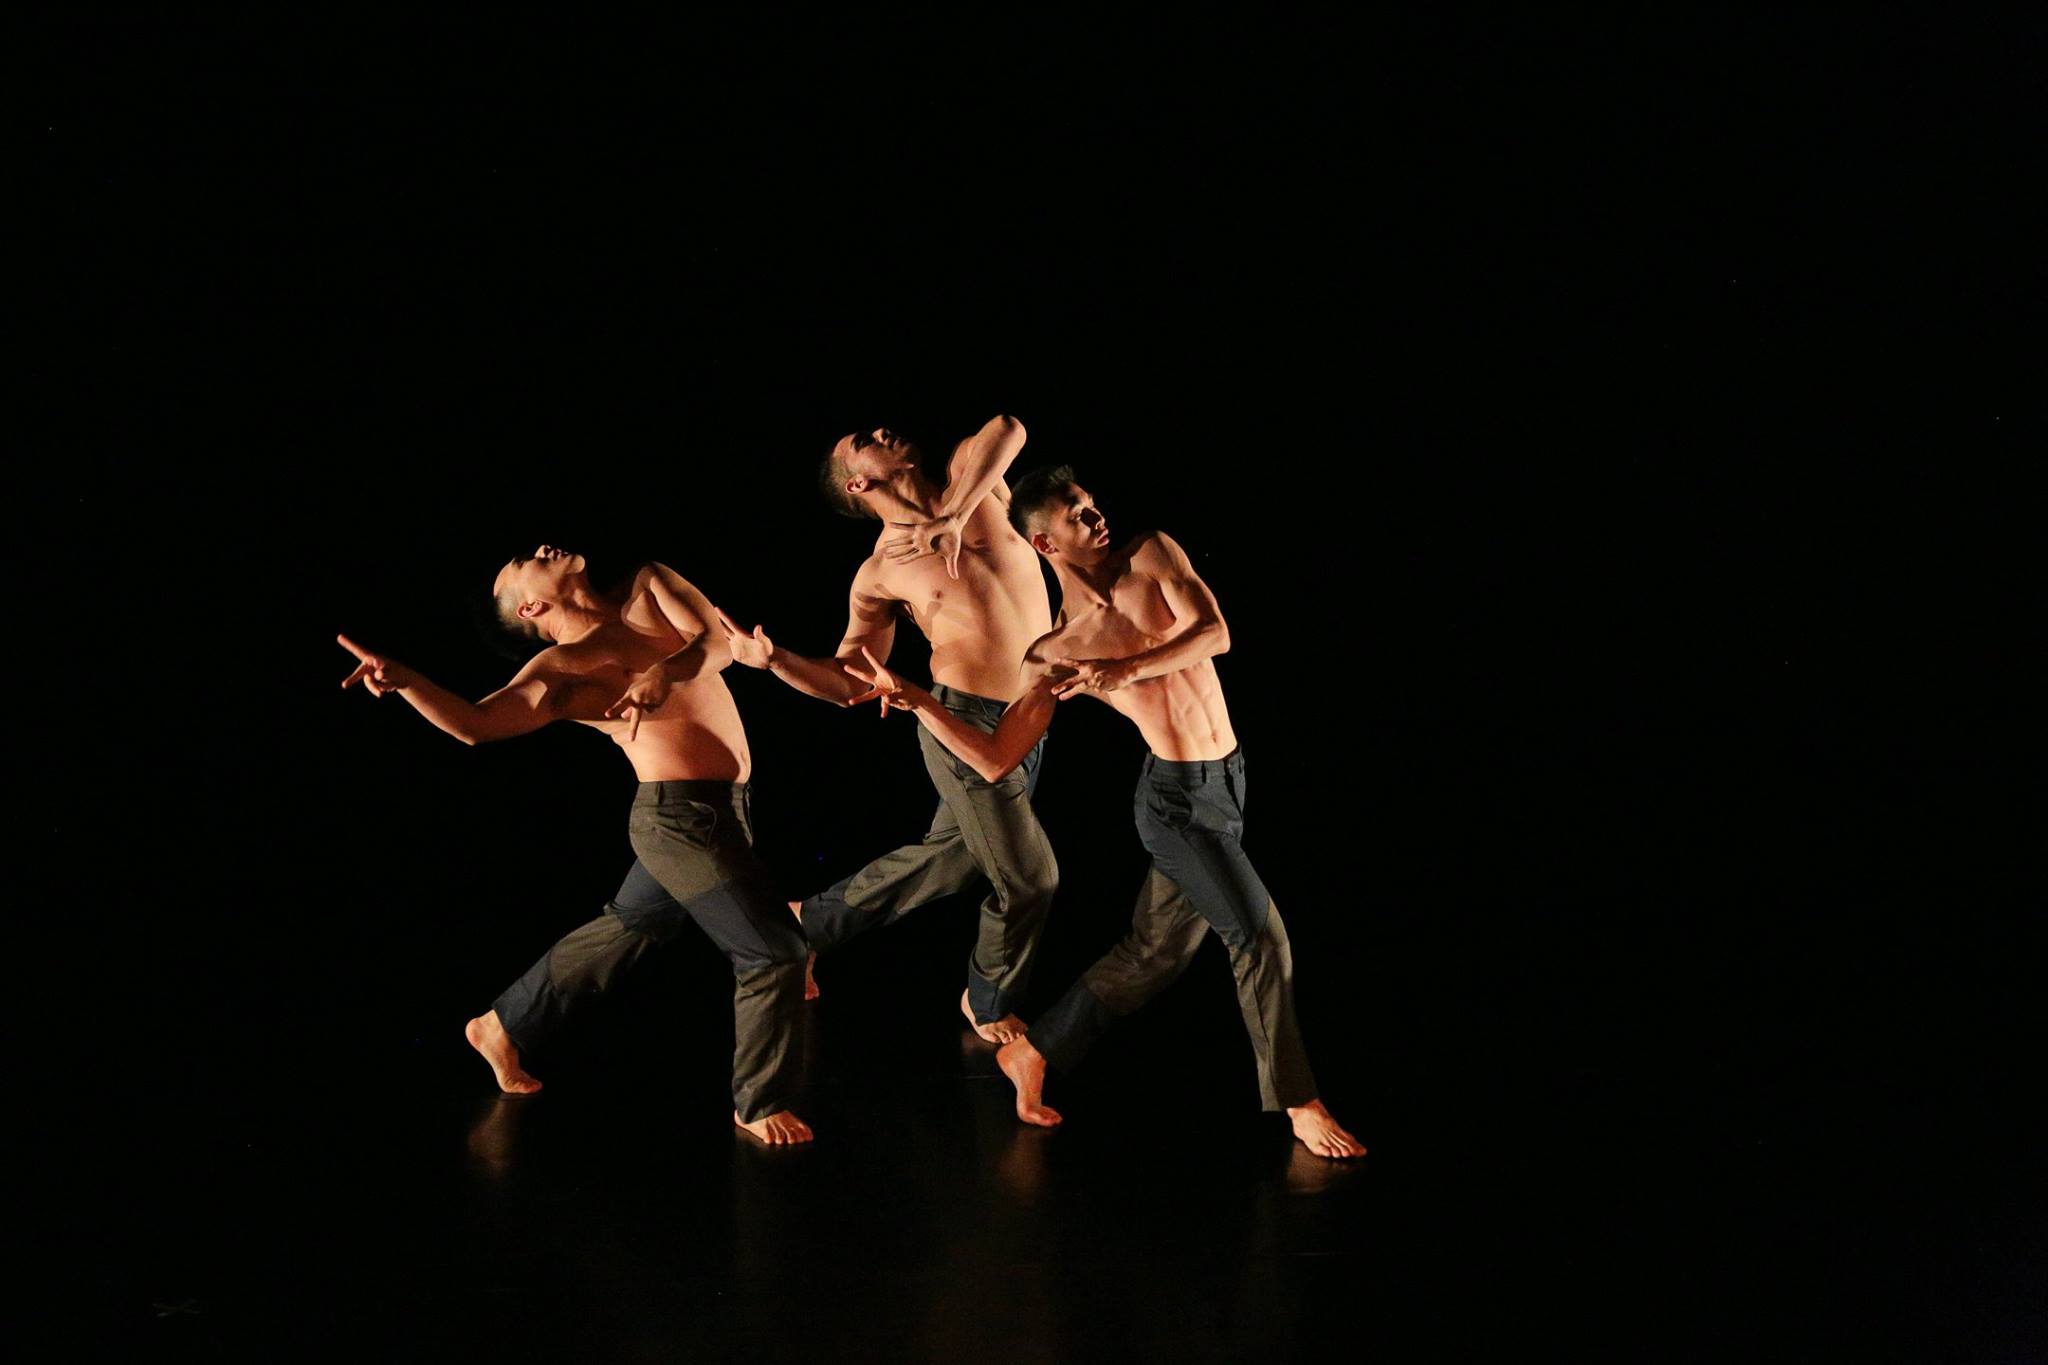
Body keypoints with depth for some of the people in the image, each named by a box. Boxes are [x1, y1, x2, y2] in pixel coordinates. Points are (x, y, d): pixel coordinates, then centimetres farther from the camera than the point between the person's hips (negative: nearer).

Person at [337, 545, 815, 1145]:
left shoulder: (649, 589, 9)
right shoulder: (559, 670, -9)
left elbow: (721, 640, -4)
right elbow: (474, 724, -21)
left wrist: (666, 671, -23)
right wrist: (403, 680, -38)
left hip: (722, 808, 7)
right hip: (682, 817, -7)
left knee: (624, 929, 22)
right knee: (776, 952, -5)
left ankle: (501, 1028, 37)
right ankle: (760, 1105, 11)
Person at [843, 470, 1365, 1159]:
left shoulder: (1153, 555, 0)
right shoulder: (1053, 657, -8)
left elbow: (1214, 632, -13)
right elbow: (993, 759, -8)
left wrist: (1128, 668, -26)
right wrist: (912, 699, -18)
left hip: (1227, 783, 5)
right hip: (1178, 798, -5)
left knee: (1154, 952, 14)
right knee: (1261, 935, -11)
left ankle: (1031, 1052, 29)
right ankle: (1299, 1106, 1)